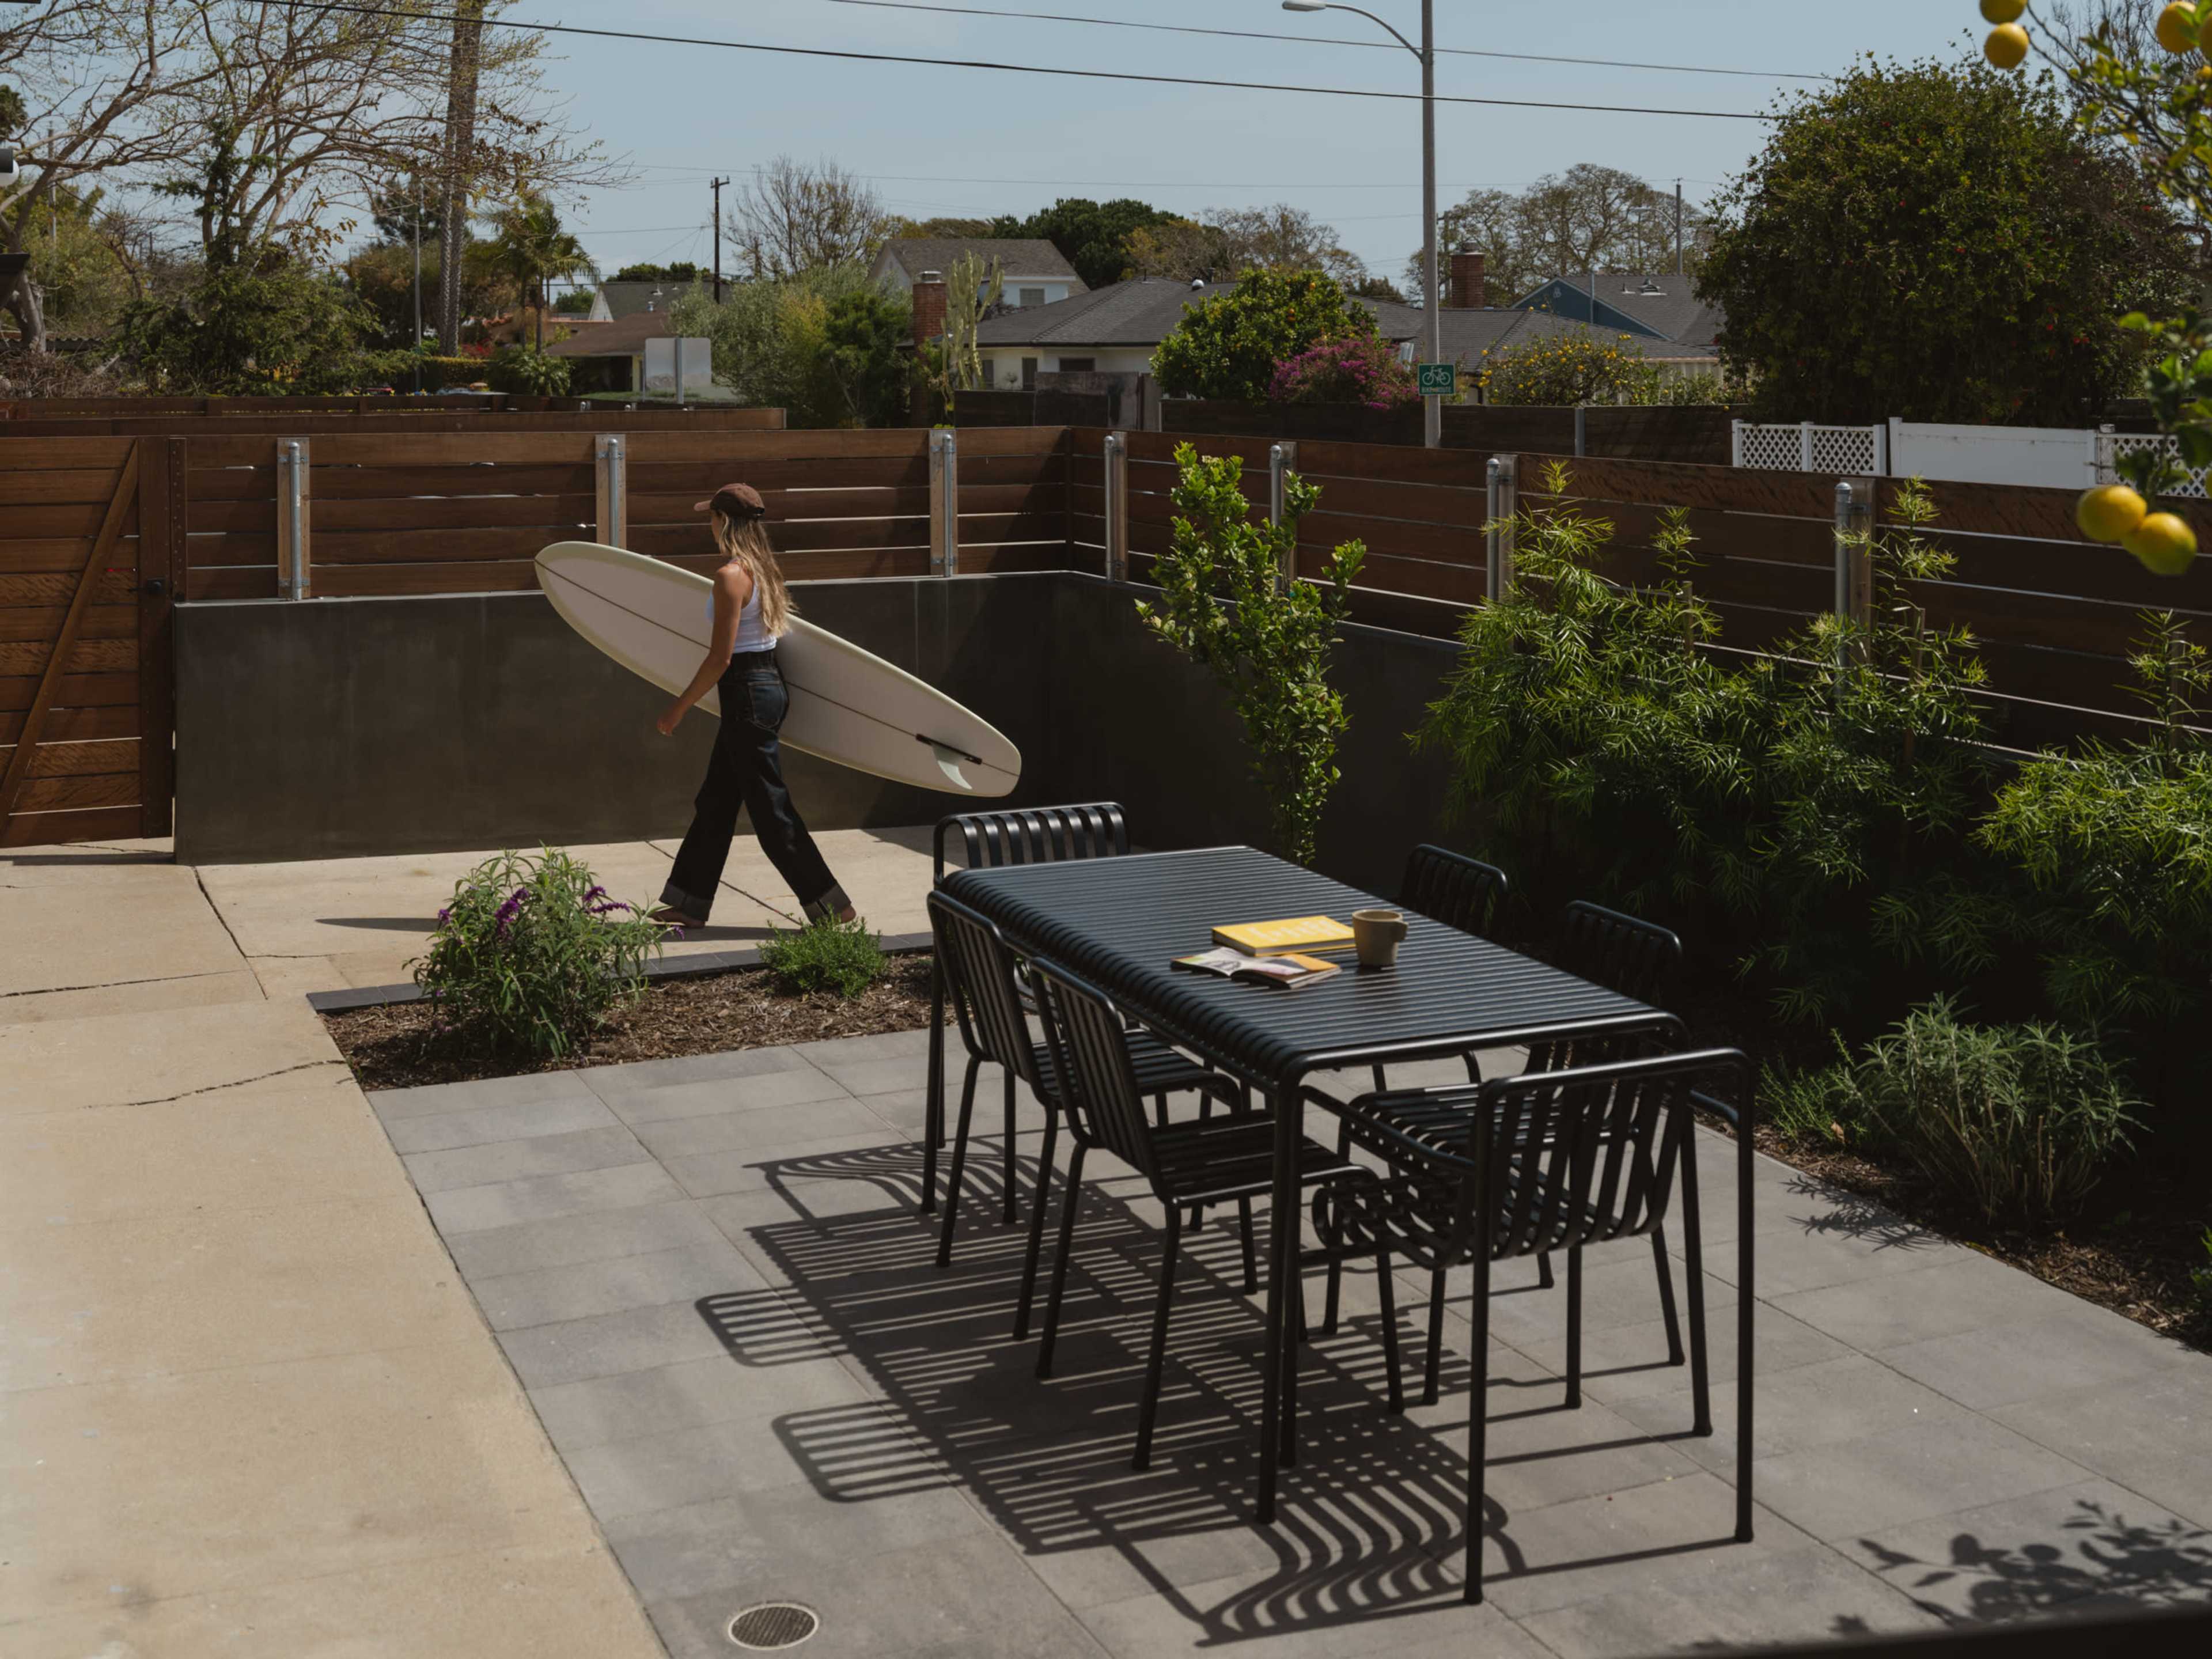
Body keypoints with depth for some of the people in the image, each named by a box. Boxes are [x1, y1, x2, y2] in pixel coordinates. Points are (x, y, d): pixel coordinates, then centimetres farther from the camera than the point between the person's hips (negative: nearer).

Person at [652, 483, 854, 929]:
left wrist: (679, 707, -12)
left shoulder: (731, 575, -17)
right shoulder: (763, 568, 10)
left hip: (747, 692, -10)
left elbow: (721, 658, -19)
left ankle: (830, 904, 2)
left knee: (770, 808, -3)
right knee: (715, 801, 16)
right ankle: (690, 904, 24)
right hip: (770, 682, 10)